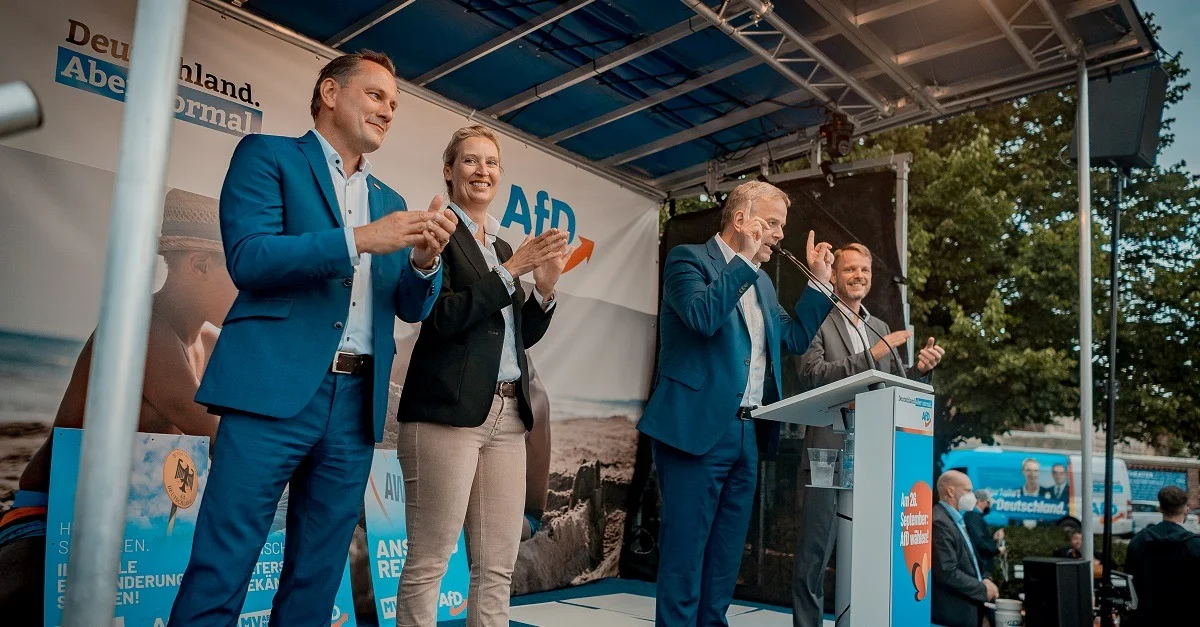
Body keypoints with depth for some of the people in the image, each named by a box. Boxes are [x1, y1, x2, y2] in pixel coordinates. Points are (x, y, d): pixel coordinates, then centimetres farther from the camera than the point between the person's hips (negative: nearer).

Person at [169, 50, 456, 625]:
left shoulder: (390, 202, 21)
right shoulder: (267, 155, 6)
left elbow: (412, 307, 14)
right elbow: (248, 258, -9)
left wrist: (425, 259, -7)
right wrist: (359, 239, -17)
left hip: (356, 404, 6)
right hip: (274, 390, -5)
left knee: (316, 581, 11)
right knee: (220, 573, -3)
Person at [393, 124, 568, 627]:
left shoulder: (503, 247, 21)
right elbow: (440, 315, -12)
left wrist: (545, 287, 3)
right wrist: (512, 270, -12)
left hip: (508, 414, 7)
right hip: (449, 411, -7)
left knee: (498, 567, 8)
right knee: (427, 563, -2)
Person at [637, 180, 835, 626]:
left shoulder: (761, 281, 19)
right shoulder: (688, 259, -4)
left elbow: (795, 339, 21)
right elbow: (702, 316, -22)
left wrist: (820, 280, 17)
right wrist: (745, 259, -16)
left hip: (748, 435, 8)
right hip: (698, 430, -8)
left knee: (726, 558, 13)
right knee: (685, 552, -2)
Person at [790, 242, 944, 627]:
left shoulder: (880, 328, 19)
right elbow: (811, 375, -14)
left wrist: (921, 369, 0)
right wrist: (871, 355, -18)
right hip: (830, 454, -6)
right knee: (814, 555, -3)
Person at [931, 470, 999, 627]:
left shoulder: (956, 519, 14)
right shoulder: (939, 522, -19)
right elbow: (947, 572, -23)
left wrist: (983, 580, 3)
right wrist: (983, 589, -13)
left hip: (967, 608, 10)